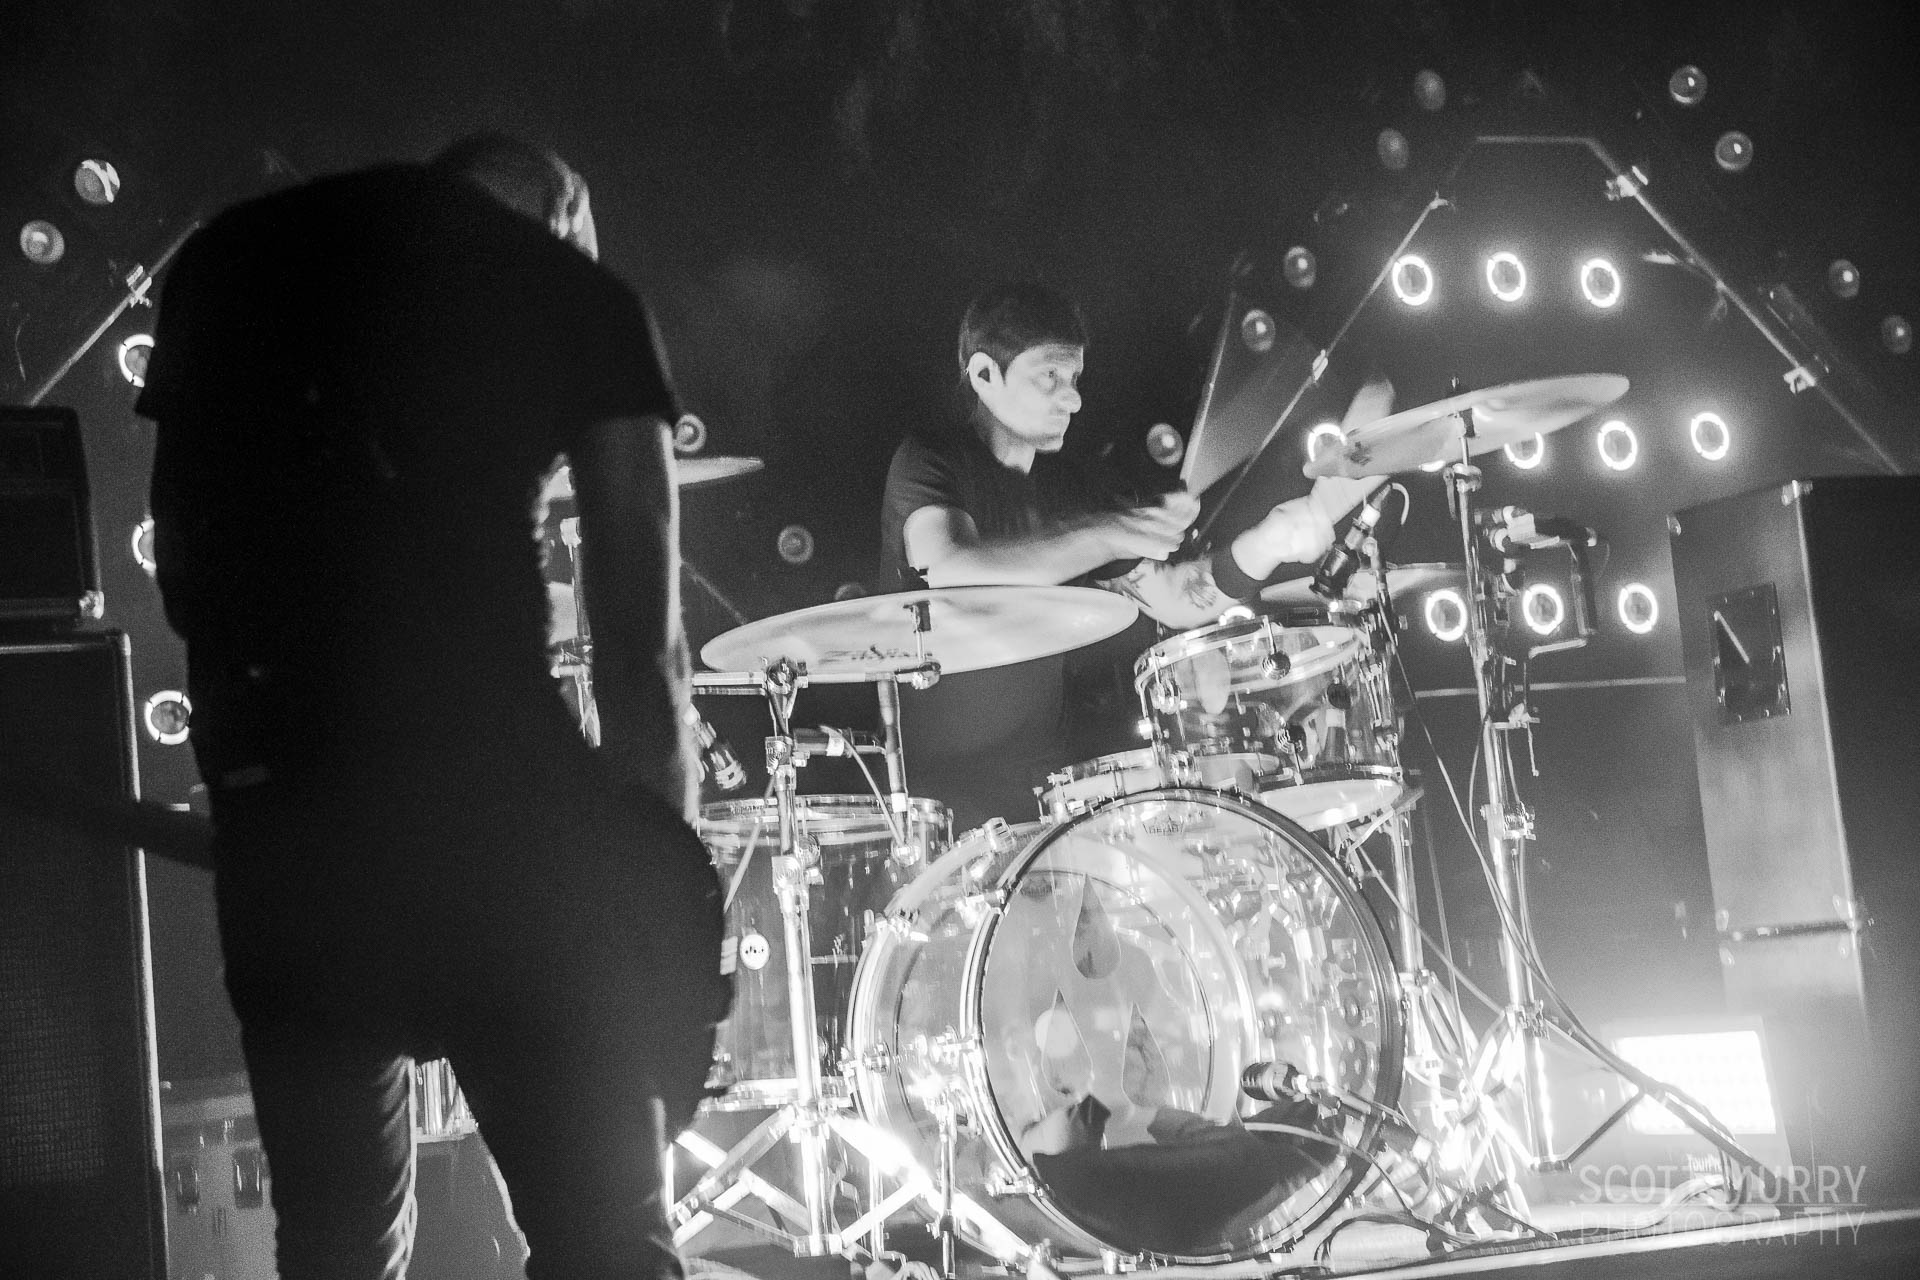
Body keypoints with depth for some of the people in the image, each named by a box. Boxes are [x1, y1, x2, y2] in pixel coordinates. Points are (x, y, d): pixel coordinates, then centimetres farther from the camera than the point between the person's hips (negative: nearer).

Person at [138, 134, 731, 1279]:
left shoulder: (223, 260, 18)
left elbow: (180, 563, 18)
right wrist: (666, 895, 4)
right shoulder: (571, 290, 5)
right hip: (488, 786, -5)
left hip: (269, 804, 5)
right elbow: (643, 640, 0)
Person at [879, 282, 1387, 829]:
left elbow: (1176, 598, 4)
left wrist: (1309, 519, -9)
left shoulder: (1074, 489, 14)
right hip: (929, 791, -6)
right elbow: (951, 573, -26)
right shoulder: (928, 461, -5)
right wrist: (1108, 536, -23)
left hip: (1043, 786, 6)